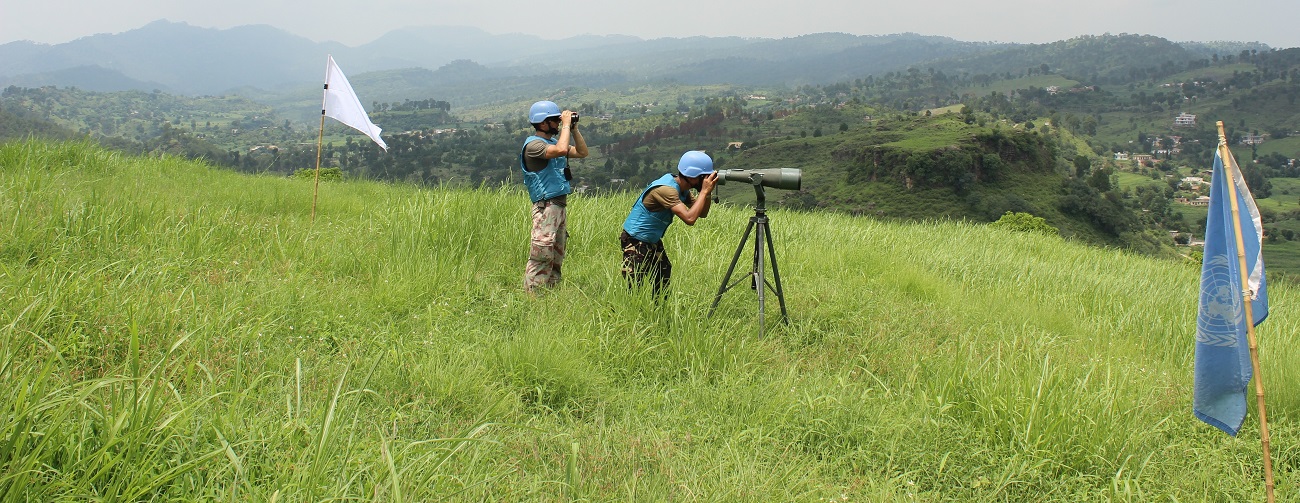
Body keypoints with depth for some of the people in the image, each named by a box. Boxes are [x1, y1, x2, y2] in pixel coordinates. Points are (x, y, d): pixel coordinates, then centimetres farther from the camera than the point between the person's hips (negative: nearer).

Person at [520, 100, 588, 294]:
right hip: (546, 207, -9)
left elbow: (582, 152, 20)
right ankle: (531, 295, -10)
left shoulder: (552, 142, 16)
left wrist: (574, 129, 10)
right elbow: (561, 150, -29)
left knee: (556, 259, 12)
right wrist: (566, 125, -17)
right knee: (541, 256, -12)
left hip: (560, 207, 10)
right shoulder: (533, 145, -12)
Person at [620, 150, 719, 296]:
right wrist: (704, 191, -28)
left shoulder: (682, 189, 1)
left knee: (664, 282, 12)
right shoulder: (666, 189, -27)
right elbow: (689, 218, -36)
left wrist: (707, 193, -10)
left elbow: (702, 213, 7)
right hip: (635, 241, -10)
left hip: (653, 241, 10)